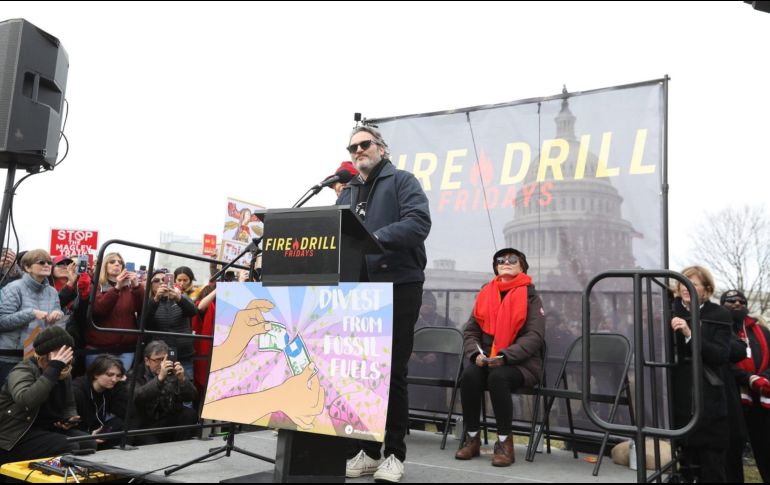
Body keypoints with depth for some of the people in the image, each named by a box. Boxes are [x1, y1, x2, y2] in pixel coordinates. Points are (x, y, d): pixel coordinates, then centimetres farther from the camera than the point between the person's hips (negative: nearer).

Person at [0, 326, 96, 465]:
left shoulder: (64, 374, 5)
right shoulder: (23, 371, -16)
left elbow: (69, 406, 18)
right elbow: (25, 400, -38)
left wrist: (70, 419, -5)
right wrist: (53, 369, -38)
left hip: (48, 430, 7)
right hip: (17, 438, -7)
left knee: (89, 443, -18)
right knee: (70, 448, -27)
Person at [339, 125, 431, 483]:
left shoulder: (401, 181, 2)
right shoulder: (347, 192, 20)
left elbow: (418, 221, -15)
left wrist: (376, 236, -25)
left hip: (398, 286, -6)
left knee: (392, 371, -1)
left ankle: (394, 454, 11)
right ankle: (368, 451, 21)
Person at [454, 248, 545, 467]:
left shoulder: (530, 297, 1)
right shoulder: (485, 294, 11)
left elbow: (535, 336, -9)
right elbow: (470, 330, 11)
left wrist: (505, 356, -20)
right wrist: (476, 353, -9)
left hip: (520, 363, -3)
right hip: (486, 361, 3)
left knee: (498, 377, -33)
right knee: (469, 375, -27)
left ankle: (505, 443, -18)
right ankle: (472, 439, -11)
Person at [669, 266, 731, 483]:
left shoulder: (719, 315, 0)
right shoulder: (672, 312, 4)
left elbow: (723, 355, -11)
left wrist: (690, 335, -23)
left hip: (708, 403, -1)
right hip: (679, 401, 1)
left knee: (712, 467, 5)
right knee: (685, 464, 10)